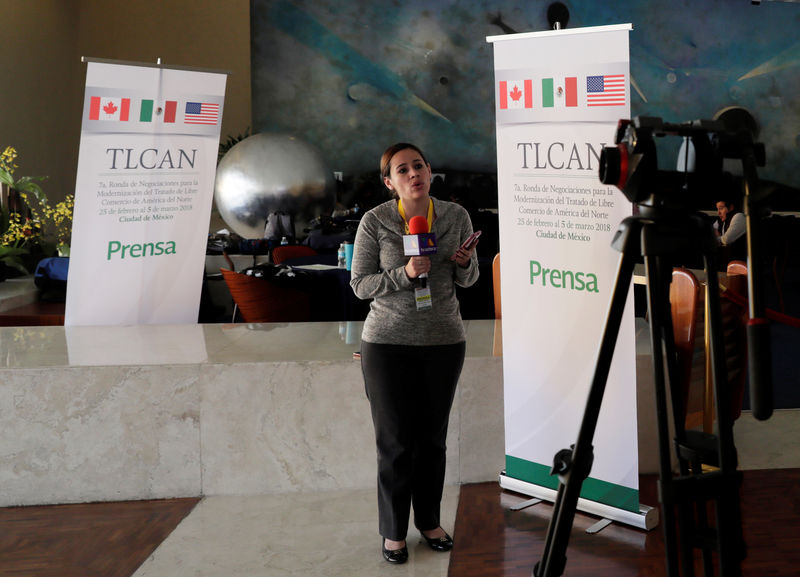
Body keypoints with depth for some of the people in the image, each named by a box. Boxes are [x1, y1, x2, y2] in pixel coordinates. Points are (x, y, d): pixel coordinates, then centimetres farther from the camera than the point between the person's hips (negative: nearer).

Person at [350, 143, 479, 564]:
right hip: (388, 342, -2)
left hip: (444, 340, 3)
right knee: (395, 439, 3)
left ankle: (430, 521, 28)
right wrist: (404, 274, -21)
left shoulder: (456, 216, -1)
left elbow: (468, 279, 9)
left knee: (433, 436, 11)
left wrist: (464, 263, -14)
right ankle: (393, 531, 18)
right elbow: (359, 284, -6)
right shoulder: (375, 221, -9)